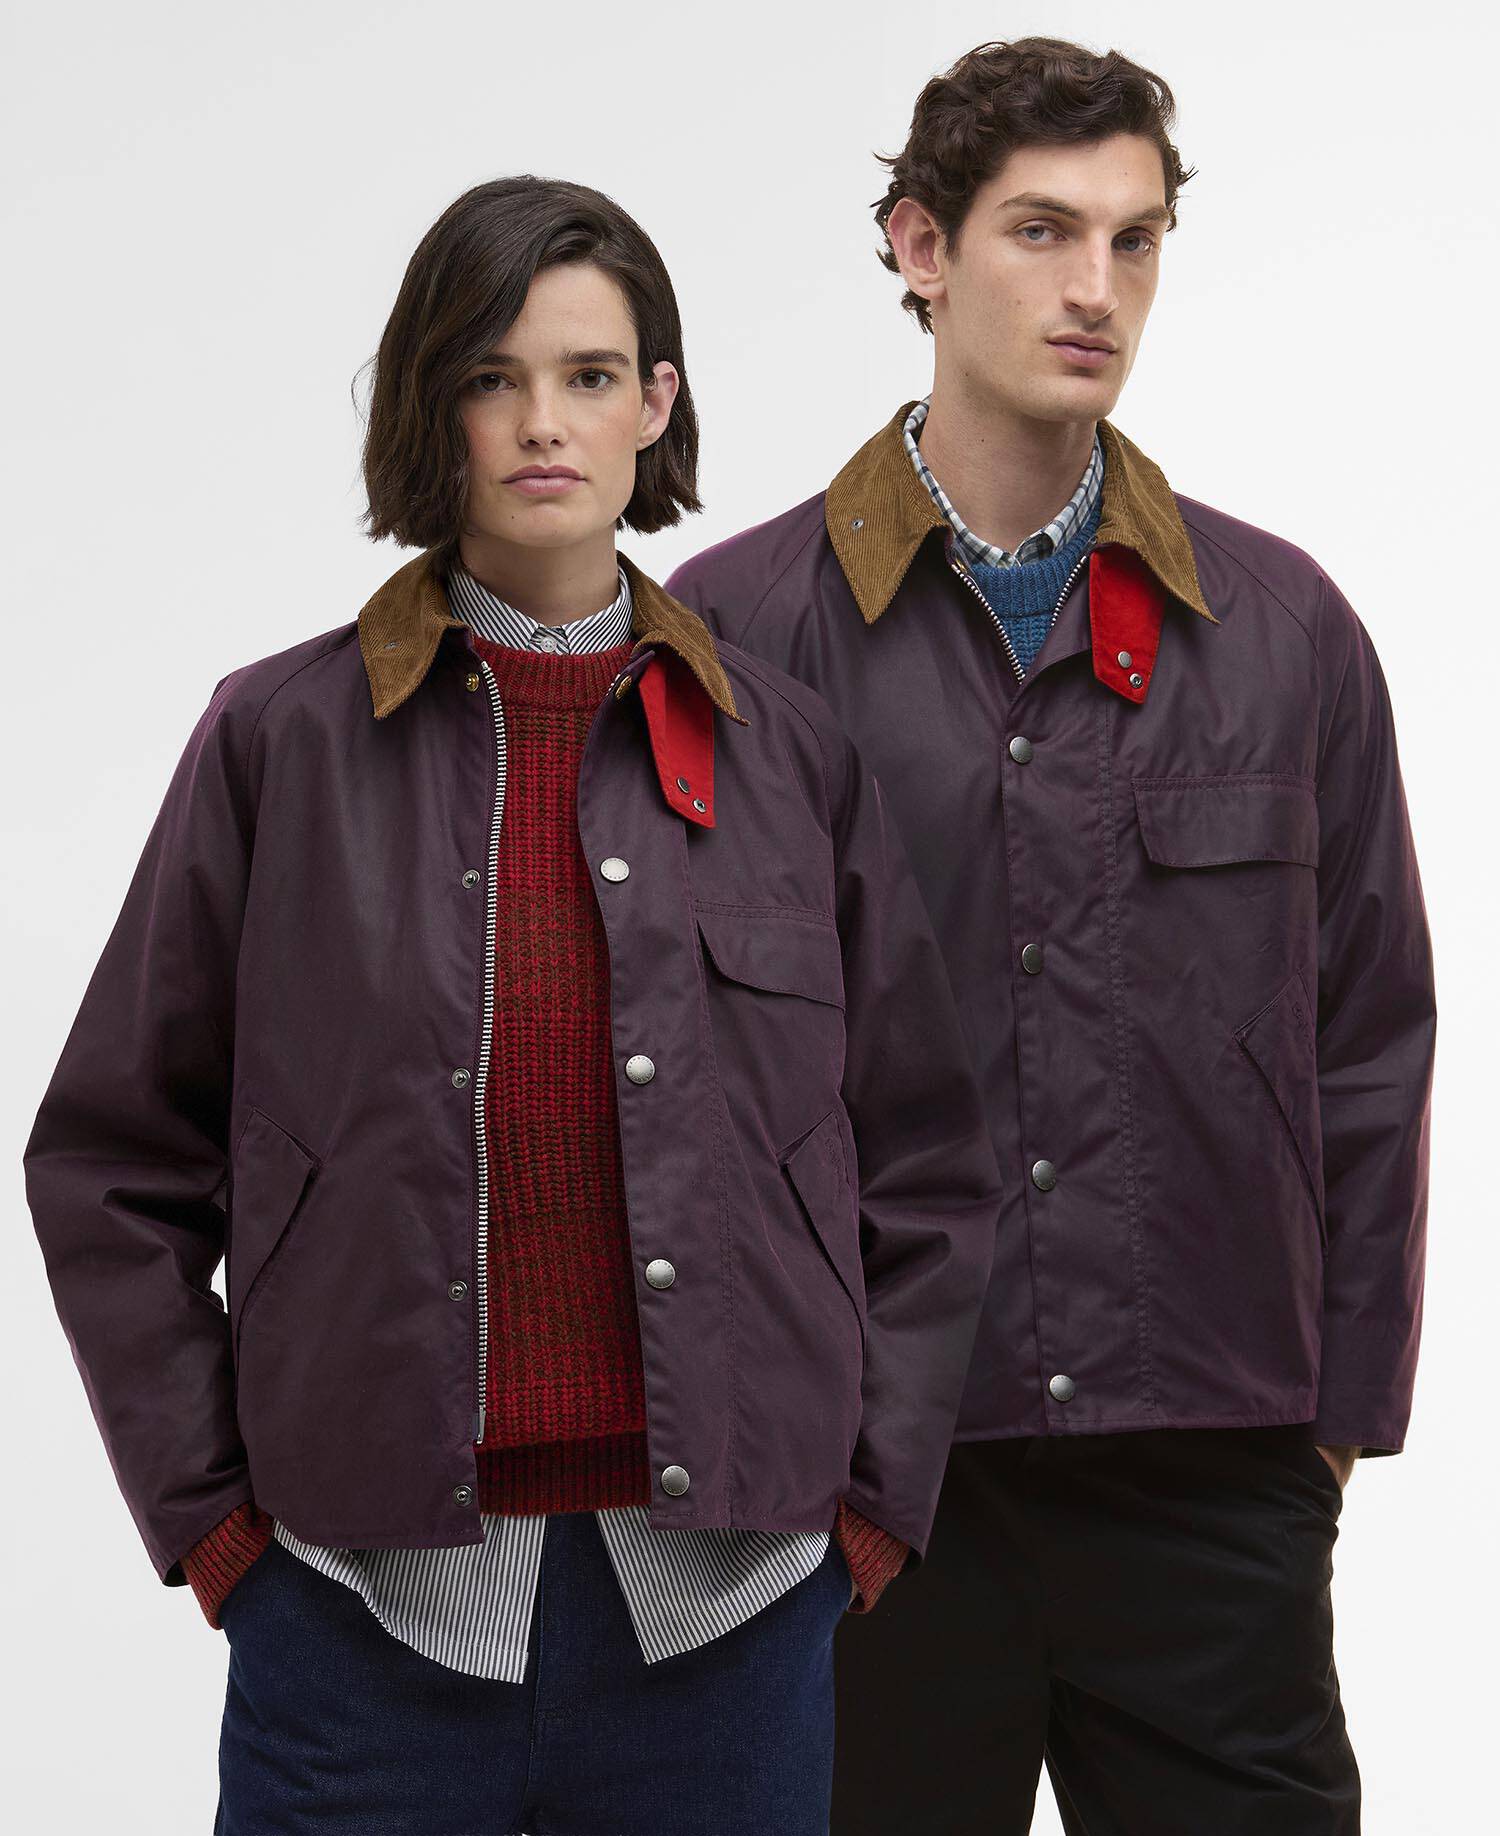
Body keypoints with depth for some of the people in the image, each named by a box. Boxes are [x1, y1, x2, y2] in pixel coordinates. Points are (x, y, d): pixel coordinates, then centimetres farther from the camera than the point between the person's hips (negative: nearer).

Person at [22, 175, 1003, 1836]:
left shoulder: (789, 752, 6)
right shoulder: (281, 740, 1)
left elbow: (926, 1167, 10)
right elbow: (109, 1164, 4)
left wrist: (866, 1498, 4)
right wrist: (211, 1511, 0)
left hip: (722, 1609, 1)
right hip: (368, 1616, -1)